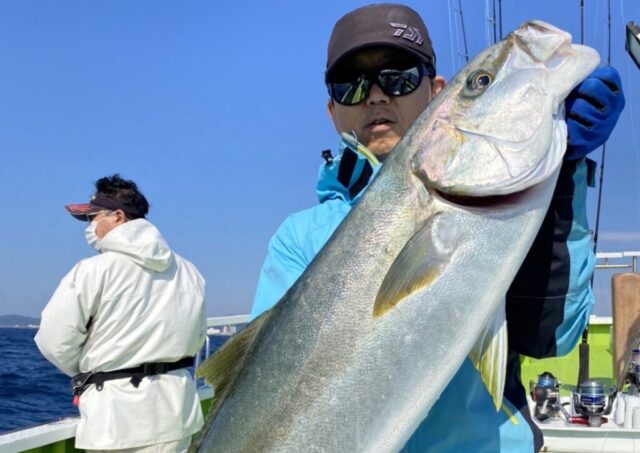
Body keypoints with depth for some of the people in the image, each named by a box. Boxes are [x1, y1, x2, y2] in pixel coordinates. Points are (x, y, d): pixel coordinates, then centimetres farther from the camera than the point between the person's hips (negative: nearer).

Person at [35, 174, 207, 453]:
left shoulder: (93, 271, -12)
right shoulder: (187, 272, 7)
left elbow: (55, 342, -8)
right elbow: (196, 338, 14)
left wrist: (87, 373, 9)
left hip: (116, 409, -6)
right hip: (177, 404, 6)